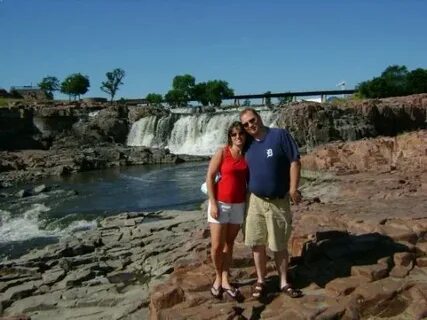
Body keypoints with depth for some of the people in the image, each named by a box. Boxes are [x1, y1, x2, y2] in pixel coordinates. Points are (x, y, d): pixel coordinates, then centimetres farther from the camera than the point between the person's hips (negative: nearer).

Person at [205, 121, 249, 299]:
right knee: (217, 246, -1)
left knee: (229, 244, 10)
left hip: (239, 205, 3)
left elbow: (249, 179, 12)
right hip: (220, 203, -3)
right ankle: (218, 277, 24)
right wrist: (213, 203, -14)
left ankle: (225, 281, 21)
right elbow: (209, 177, -9)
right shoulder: (222, 152, -8)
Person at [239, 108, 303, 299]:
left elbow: (295, 161, -10)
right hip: (255, 201, 4)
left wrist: (293, 189, -15)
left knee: (279, 246, 8)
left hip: (279, 202, -3)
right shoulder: (248, 146, 5)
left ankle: (284, 283, 23)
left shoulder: (280, 135, -8)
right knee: (257, 245, 8)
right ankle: (260, 281, 23)